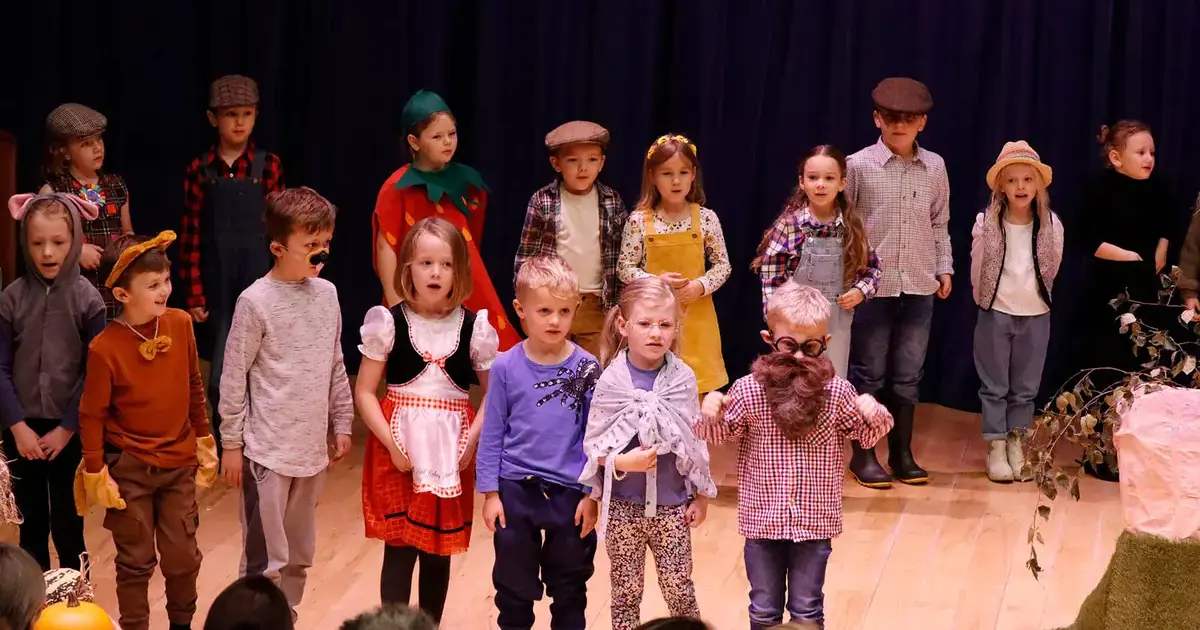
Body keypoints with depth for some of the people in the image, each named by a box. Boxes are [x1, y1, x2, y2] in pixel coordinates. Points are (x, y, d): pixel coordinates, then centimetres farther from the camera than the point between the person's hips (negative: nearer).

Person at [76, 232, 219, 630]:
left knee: (183, 555, 11)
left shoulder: (180, 324, -6)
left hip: (179, 463, 4)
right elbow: (91, 415, -11)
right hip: (129, 469, -4)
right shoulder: (105, 347, -19)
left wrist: (204, 440, 13)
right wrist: (95, 473, -9)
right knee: (136, 561, 8)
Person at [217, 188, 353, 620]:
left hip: (312, 448, 6)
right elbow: (234, 378, -9)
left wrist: (341, 424, 14)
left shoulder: (327, 294, 4)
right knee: (266, 559, -4)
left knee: (299, 555, 16)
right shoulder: (256, 302, -14)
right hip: (268, 450, -6)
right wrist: (231, 444, -8)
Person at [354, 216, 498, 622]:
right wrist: (391, 442, -14)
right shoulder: (390, 323, -5)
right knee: (399, 550, -2)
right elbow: (364, 392, -4)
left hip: (451, 452, 2)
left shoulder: (473, 327, -1)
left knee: (439, 552, 10)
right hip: (399, 450, -2)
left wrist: (473, 439, -10)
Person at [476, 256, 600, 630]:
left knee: (569, 588, 13)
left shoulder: (586, 368, -6)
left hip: (570, 493, 0)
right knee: (514, 586, 12)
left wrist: (592, 494, -3)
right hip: (516, 490, 0)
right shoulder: (506, 368, -7)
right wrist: (490, 493, -1)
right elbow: (492, 434, -1)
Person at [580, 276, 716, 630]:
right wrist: (623, 462, -23)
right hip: (622, 504, -1)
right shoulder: (610, 382, -10)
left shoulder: (683, 379, -6)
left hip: (672, 504, 1)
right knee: (626, 591, 10)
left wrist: (701, 495, 6)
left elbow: (696, 442, 3)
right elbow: (593, 446, -5)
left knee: (679, 590, 5)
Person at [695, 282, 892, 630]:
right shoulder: (748, 390, -11)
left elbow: (866, 435, 3)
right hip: (763, 519, 0)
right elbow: (720, 433, 2)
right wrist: (713, 408, -19)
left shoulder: (837, 392, -9)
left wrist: (872, 412, -19)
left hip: (815, 521, 0)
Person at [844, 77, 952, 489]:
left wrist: (945, 269, 10)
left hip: (919, 286, 3)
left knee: (908, 374, 9)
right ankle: (862, 455, 12)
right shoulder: (859, 166, -4)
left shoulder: (934, 167, 5)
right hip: (872, 285, -3)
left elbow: (939, 224, 14)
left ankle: (902, 453, 19)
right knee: (869, 373, 3)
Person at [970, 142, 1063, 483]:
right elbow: (977, 268, 0)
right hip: (995, 314, -1)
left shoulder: (1052, 225, -8)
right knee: (995, 386, 6)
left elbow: (1052, 268, 6)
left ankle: (1016, 446, 19)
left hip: (1036, 315, 1)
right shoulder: (987, 223, -11)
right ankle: (996, 448, 12)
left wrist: (1034, 299, 11)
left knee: (1025, 387, 9)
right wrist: (985, 301, 8)